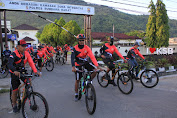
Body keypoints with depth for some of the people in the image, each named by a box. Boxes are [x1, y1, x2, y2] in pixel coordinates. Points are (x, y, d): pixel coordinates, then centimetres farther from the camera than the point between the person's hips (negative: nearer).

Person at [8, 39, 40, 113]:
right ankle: (14, 105, 22)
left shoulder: (26, 53, -8)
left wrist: (36, 71, -27)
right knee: (15, 90, 1)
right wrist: (15, 71, -55)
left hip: (22, 71, 4)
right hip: (14, 73, -4)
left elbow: (31, 62, -13)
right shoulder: (14, 54, -22)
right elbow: (10, 64, -35)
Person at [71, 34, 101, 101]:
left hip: (86, 63, 2)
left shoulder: (87, 48, -15)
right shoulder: (75, 48, -19)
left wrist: (97, 66, -33)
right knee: (77, 80, 0)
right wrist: (73, 67, -46)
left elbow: (92, 57, -22)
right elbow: (72, 57, -29)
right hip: (78, 65, -2)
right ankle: (76, 94, 20)